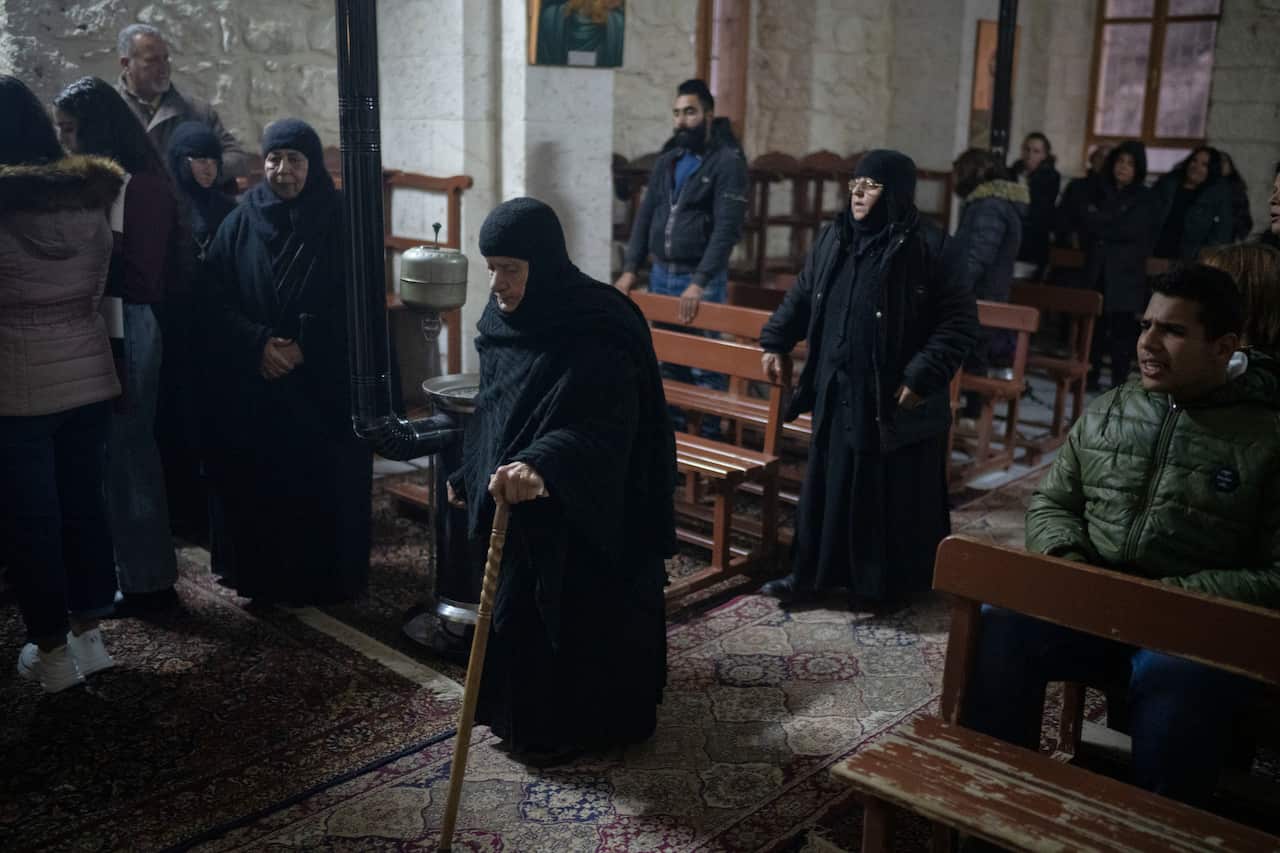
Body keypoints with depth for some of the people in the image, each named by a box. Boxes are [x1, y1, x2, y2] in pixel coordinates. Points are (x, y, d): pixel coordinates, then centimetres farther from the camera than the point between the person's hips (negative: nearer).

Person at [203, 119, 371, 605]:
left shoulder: (340, 224, -1)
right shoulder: (239, 224, 4)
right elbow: (215, 303, 1)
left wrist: (303, 349, -13)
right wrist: (259, 343, -14)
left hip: (325, 388, -1)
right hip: (251, 390, 2)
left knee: (322, 485, 1)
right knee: (257, 485, 4)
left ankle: (326, 580, 16)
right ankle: (262, 579, 19)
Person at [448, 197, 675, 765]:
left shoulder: (596, 332, -24)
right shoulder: (505, 321, 2)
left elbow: (604, 428, -35)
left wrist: (542, 465, -52)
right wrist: (469, 475, 20)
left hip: (581, 511, -8)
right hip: (512, 501, 8)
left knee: (570, 615, 5)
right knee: (515, 610, 19)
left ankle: (566, 727, 25)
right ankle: (524, 718, 38)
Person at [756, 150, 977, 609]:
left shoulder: (928, 246, -13)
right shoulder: (833, 238, 6)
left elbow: (961, 320, -14)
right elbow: (802, 295, 19)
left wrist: (923, 376, -19)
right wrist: (775, 341, 15)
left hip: (895, 398, -5)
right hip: (837, 390, 6)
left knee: (890, 492, 6)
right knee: (828, 482, 12)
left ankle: (886, 583, 21)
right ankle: (811, 572, 24)